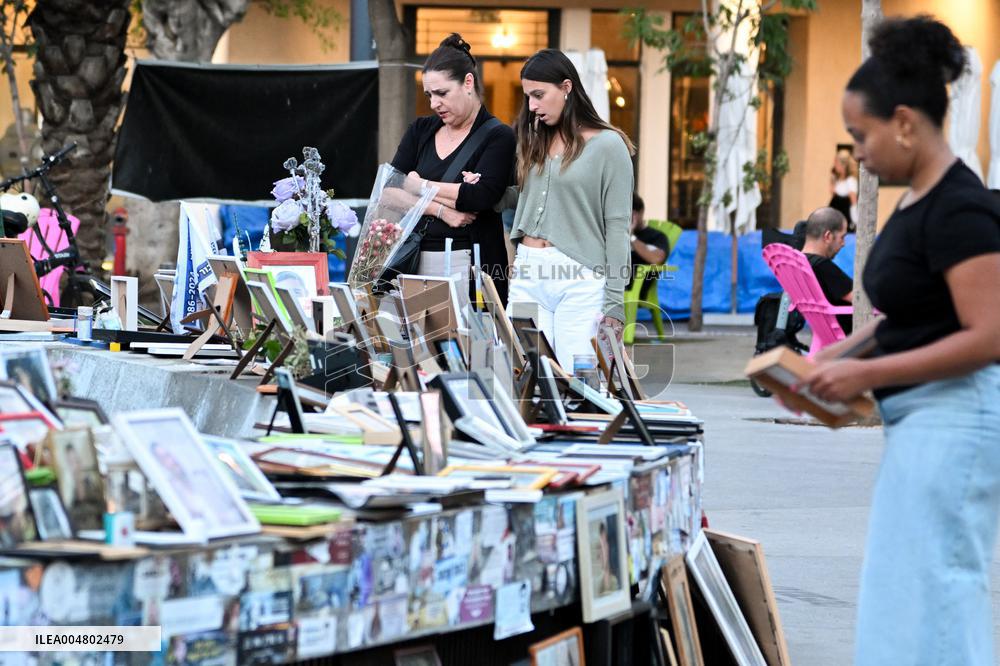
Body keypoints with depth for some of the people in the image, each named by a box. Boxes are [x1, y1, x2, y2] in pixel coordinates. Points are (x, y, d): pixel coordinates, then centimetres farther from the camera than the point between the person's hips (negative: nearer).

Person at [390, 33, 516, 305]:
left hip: (470, 265, -4)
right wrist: (441, 209, -10)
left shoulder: (498, 137, -1)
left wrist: (419, 186, -3)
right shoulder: (421, 131, 14)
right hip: (418, 260, 4)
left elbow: (481, 196, -15)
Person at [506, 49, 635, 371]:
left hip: (580, 279, -5)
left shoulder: (608, 145, -1)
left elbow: (617, 225, -4)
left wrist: (614, 303, -8)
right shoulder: (534, 142, 15)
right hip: (527, 274, 5)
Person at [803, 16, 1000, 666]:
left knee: (932, 597, -7)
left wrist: (869, 373, -20)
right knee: (901, 593, 14)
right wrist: (841, 353, 8)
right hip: (924, 419, 11)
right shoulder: (919, 200, 11)